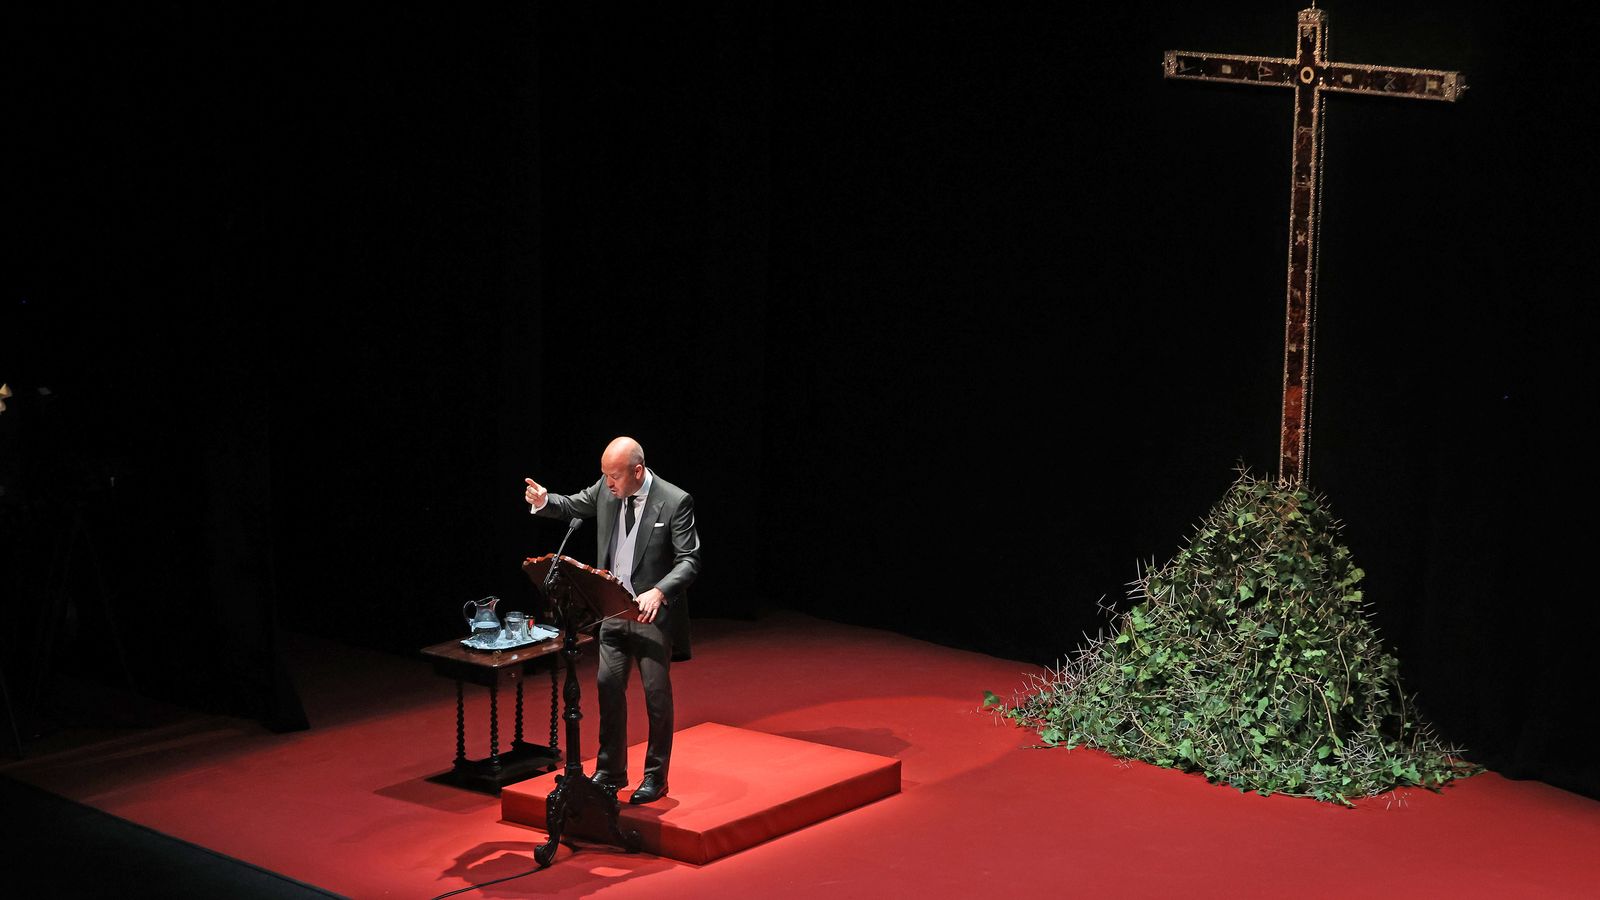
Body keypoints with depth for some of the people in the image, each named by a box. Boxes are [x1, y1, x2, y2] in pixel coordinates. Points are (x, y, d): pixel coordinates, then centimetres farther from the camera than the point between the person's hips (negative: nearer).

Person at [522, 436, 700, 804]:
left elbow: (689, 560, -17)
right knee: (608, 686, 9)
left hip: (653, 612, -5)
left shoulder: (675, 502, -17)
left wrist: (659, 592, -32)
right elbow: (572, 505, 15)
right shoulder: (606, 489, -1)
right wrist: (543, 502, -7)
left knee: (656, 694, 3)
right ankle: (610, 771, 22)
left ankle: (655, 778, 16)